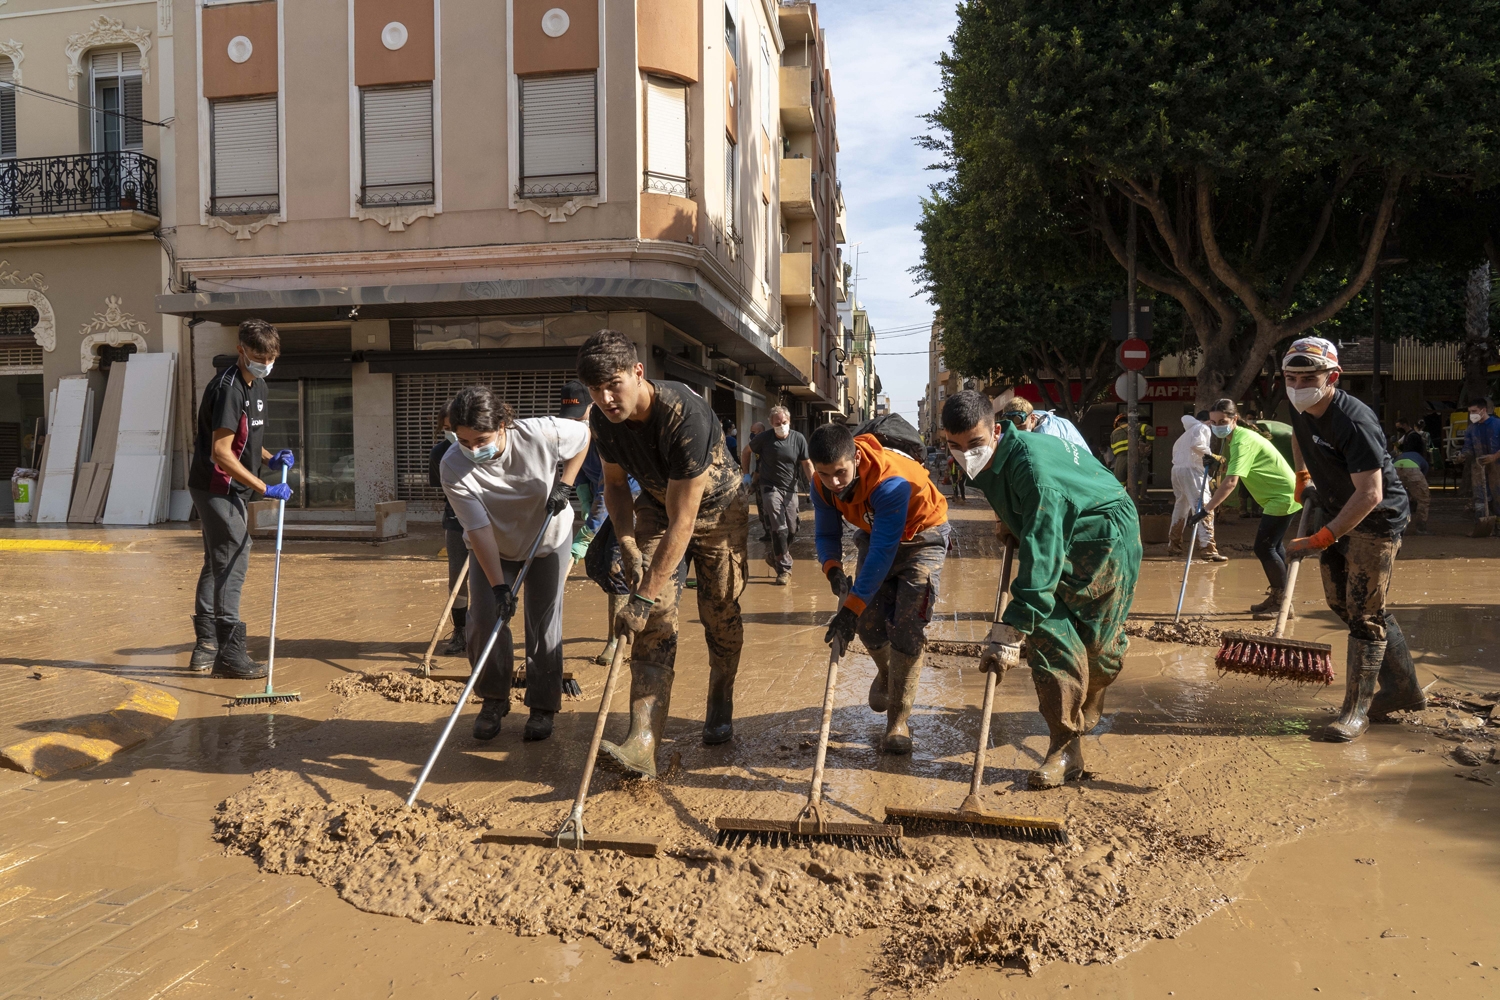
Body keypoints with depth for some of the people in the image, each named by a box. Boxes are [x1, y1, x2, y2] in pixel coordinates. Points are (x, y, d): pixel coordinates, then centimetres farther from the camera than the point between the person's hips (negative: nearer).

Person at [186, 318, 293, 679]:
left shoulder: (256, 385, 11)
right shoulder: (228, 388, -20)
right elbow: (221, 453, -25)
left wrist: (271, 458, 3)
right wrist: (265, 489, -25)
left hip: (227, 488, 10)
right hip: (215, 485, -10)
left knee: (218, 564, 15)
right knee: (233, 562, -10)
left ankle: (206, 645, 26)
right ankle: (230, 653, -5)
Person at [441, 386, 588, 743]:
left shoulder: (540, 434, -31)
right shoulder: (453, 466, -29)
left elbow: (583, 435, -8)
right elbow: (478, 529, -30)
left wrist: (564, 483, -16)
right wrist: (498, 585, -35)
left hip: (549, 537, 0)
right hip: (493, 549, 1)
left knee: (544, 624, -1)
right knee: (483, 620, -9)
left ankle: (543, 706, 14)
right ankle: (493, 700, 13)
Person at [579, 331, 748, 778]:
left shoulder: (686, 416, -38)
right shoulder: (603, 418, -18)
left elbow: (682, 522, -36)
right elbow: (615, 483, 3)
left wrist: (644, 598, -36)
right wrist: (628, 545, -11)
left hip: (717, 509, -4)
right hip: (656, 508, 4)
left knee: (721, 616, 3)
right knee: (655, 624, -10)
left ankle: (720, 710, 30)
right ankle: (643, 742, -18)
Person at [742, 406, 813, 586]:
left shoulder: (799, 439, -6)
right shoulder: (764, 437, -9)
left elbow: (807, 464, -2)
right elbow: (747, 451, 7)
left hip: (790, 489, 3)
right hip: (770, 488, -3)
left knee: (791, 530, 9)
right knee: (779, 529, -11)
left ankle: (774, 556, 33)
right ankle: (784, 568, -4)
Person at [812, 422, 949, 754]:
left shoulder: (891, 482, -40)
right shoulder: (822, 485, -19)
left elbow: (883, 551, -41)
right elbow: (827, 534, -6)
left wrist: (851, 608, -43)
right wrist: (833, 569, -28)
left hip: (920, 537, -5)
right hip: (875, 533, 6)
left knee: (907, 627, -15)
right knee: (868, 621, -3)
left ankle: (899, 720, -5)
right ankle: (886, 671, 32)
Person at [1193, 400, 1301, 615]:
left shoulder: (1241, 441, -26)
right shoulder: (1236, 437, 5)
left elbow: (1231, 482, -37)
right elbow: (1231, 469, 12)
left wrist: (1206, 510, -41)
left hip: (1283, 496, -11)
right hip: (1278, 494, 11)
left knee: (1264, 547, -10)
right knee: (1273, 545, 17)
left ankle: (1282, 603, 0)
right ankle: (1277, 598, 28)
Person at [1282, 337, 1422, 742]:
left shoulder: (1353, 422, -29)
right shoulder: (1301, 409, -3)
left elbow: (1370, 495, -32)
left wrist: (1319, 541, -34)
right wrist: (1303, 478, 14)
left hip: (1377, 519, -9)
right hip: (1339, 515, 10)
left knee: (1364, 612, -7)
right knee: (1342, 601, 14)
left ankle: (1356, 712, 3)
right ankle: (1404, 689, 29)